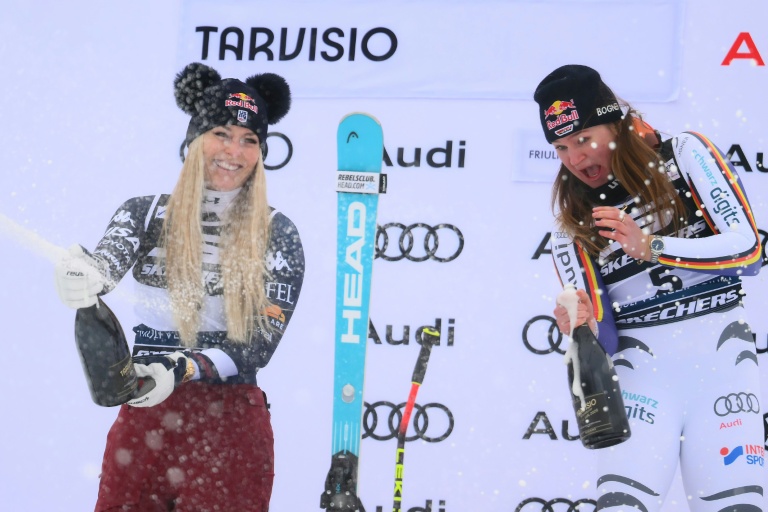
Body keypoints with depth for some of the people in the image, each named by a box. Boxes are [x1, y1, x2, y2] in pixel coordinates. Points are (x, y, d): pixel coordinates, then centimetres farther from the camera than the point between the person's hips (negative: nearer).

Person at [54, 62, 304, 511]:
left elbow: (261, 343, -7)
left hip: (232, 423, -1)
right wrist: (84, 277, -41)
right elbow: (109, 259, -17)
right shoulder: (145, 214, 4)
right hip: (144, 413, 1)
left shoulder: (277, 235, -1)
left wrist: (183, 370, -22)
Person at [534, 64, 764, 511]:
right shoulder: (572, 225, 10)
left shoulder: (685, 155, 3)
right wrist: (582, 326, -20)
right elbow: (605, 338, 3)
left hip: (720, 355, -1)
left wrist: (651, 247, -15)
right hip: (641, 362, 2)